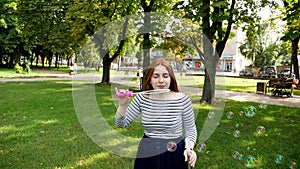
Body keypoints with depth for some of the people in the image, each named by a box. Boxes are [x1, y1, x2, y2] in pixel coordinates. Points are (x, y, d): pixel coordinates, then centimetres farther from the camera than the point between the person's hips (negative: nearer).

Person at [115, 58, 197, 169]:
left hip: (174, 155, -2)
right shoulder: (142, 98, -5)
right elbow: (121, 124, 0)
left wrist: (189, 148, -17)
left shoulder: (182, 99, -12)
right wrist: (122, 105, -17)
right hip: (146, 155, 2)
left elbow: (190, 129, 0)